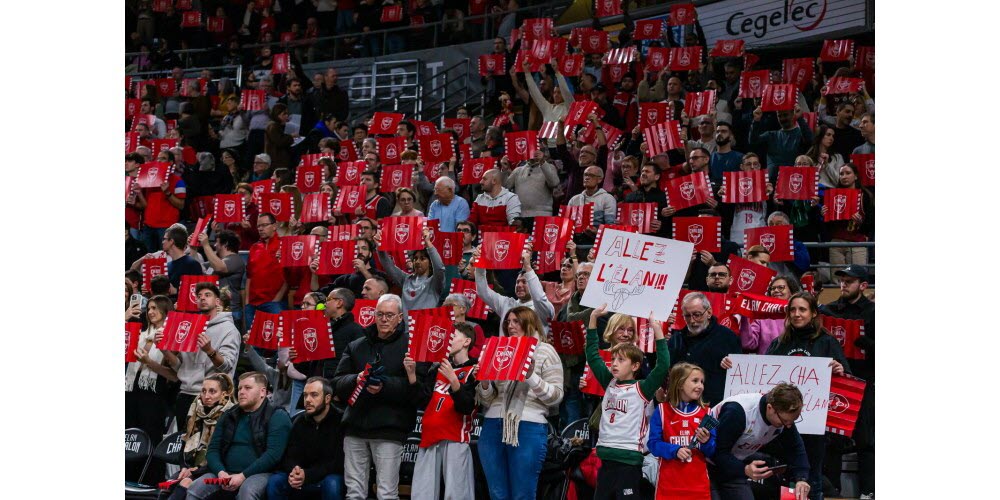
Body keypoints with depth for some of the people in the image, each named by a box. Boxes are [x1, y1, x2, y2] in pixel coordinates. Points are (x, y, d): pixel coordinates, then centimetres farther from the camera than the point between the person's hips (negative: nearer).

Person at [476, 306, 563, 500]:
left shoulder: (545, 350, 5)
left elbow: (556, 396, -3)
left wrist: (531, 377, -15)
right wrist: (484, 383, -2)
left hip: (529, 428, -5)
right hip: (493, 426, 5)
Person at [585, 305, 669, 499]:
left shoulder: (641, 389, -4)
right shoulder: (609, 383, 11)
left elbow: (663, 365, -17)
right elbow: (592, 356, 14)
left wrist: (657, 330, -21)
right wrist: (594, 318, 8)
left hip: (629, 459, -6)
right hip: (606, 457, 6)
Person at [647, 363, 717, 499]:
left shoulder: (706, 413, 7)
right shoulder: (661, 411, 0)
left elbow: (713, 451, 6)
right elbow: (653, 444, -6)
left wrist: (706, 442, -15)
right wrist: (675, 451, -20)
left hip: (698, 484, 2)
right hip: (668, 484, -2)